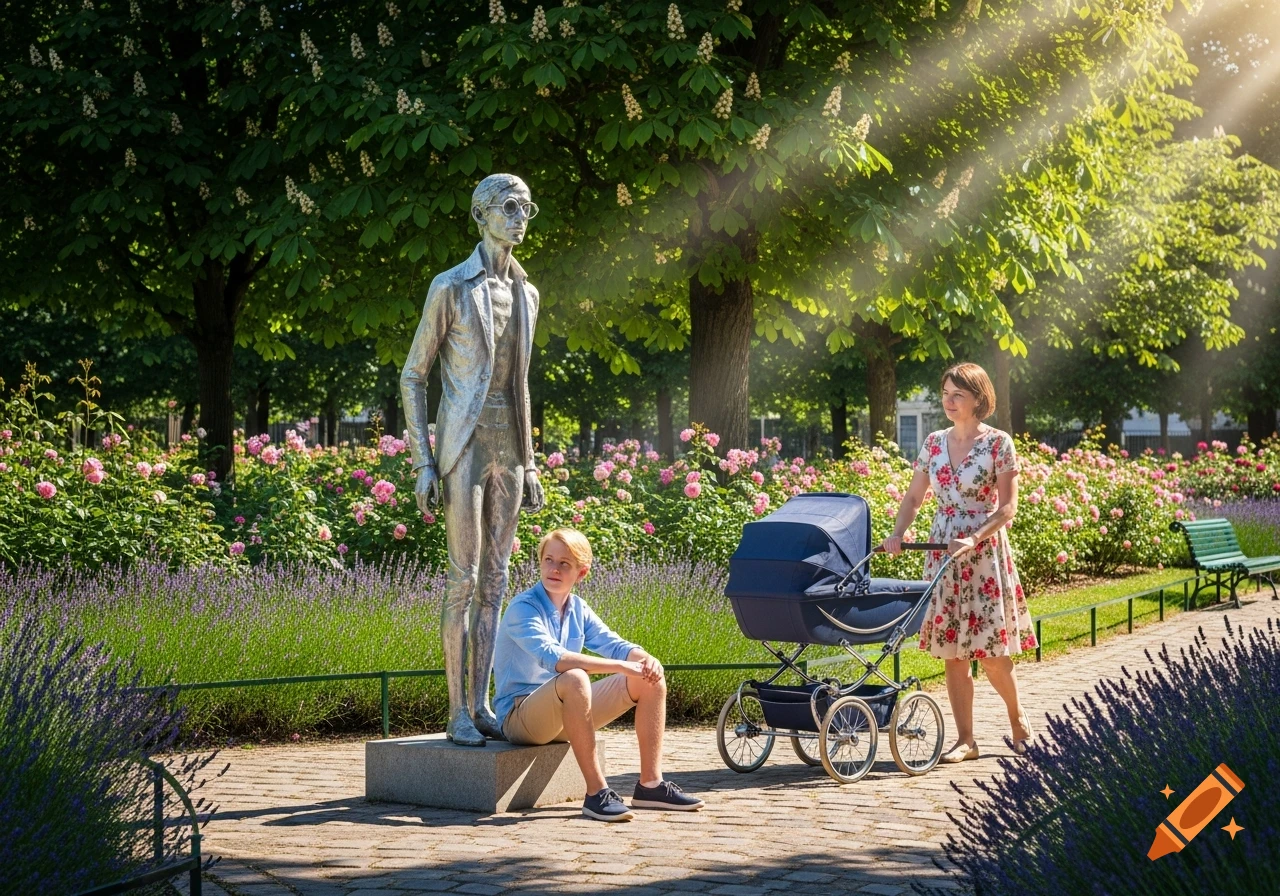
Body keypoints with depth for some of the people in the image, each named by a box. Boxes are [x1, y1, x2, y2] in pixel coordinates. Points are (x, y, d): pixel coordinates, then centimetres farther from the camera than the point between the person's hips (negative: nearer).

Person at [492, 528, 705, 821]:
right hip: (518, 716, -8)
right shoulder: (523, 608, -17)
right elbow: (551, 657, -32)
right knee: (574, 679, -39)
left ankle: (650, 785, -3)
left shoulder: (578, 609, 8)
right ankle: (597, 793, -36)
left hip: (565, 715, 8)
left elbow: (612, 643, 5)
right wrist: (620, 666, -36)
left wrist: (644, 659, -20)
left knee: (651, 680, -1)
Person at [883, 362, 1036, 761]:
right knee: (952, 651, 3)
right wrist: (897, 533, -7)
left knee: (991, 652, -4)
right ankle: (965, 739, 9)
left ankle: (1018, 720, 21)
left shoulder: (998, 443, -6)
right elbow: (914, 497, 10)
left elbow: (1007, 507, -10)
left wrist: (974, 539, -23)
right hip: (942, 549, 4)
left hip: (985, 550, -4)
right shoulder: (934, 443, 7)